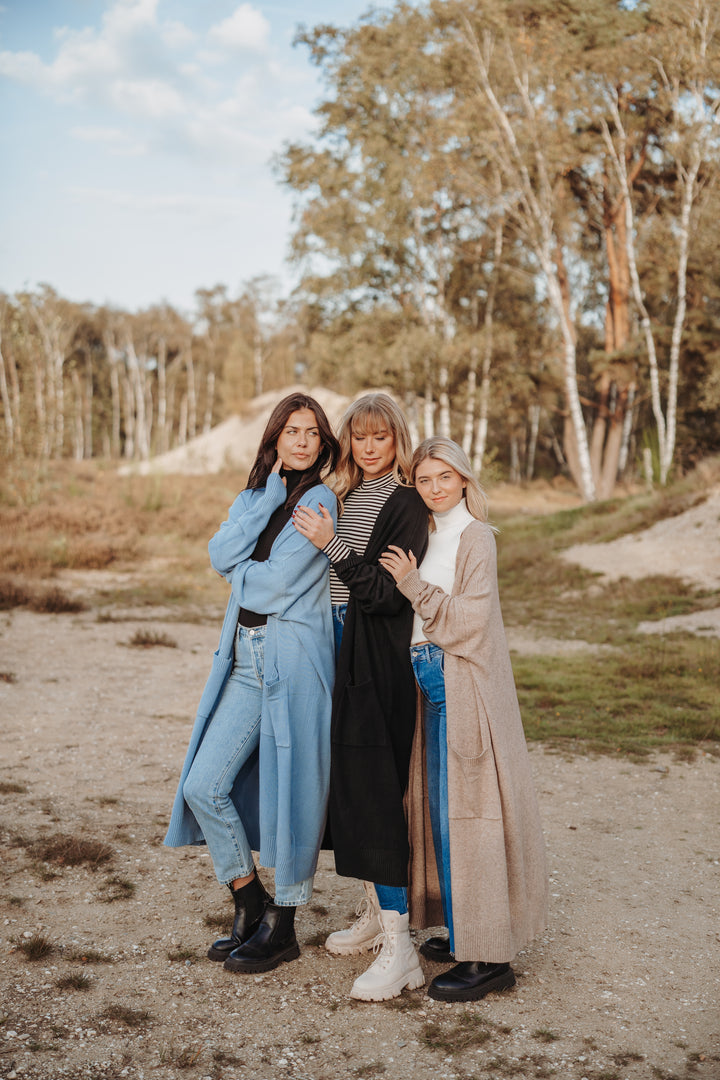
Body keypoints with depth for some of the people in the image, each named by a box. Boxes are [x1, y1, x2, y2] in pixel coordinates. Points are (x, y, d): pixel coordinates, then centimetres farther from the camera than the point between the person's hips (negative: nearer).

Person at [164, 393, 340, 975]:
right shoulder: (253, 496, 13)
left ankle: (282, 929, 19)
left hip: (294, 659, -6)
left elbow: (277, 582, -15)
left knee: (288, 791, 2)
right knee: (202, 786, 5)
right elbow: (221, 555, -6)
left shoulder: (320, 501, -6)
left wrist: (242, 575, 4)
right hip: (245, 658, 7)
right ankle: (250, 905, 23)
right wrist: (271, 496, -7)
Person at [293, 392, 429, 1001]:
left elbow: (389, 593, -18)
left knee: (374, 790, -10)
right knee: (350, 783, 12)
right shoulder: (345, 498, 14)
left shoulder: (407, 505, -10)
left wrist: (333, 547, -22)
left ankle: (398, 946, -5)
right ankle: (378, 911, 27)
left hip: (381, 660, -8)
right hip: (345, 652, 8)